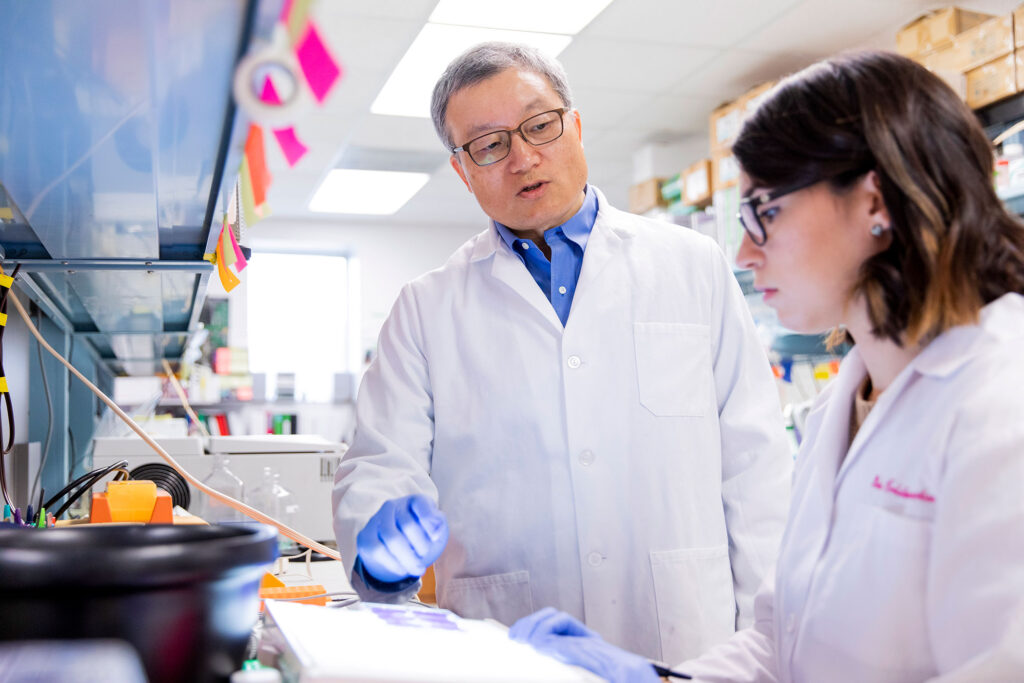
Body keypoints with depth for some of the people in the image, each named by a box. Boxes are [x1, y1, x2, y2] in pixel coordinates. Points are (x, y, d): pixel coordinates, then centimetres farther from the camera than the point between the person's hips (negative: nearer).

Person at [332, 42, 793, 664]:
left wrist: (767, 634, 2)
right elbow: (381, 467, 5)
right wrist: (384, 538, -18)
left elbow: (754, 461, 7)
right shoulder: (426, 310, 8)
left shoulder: (693, 267, 8)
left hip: (689, 644, -1)